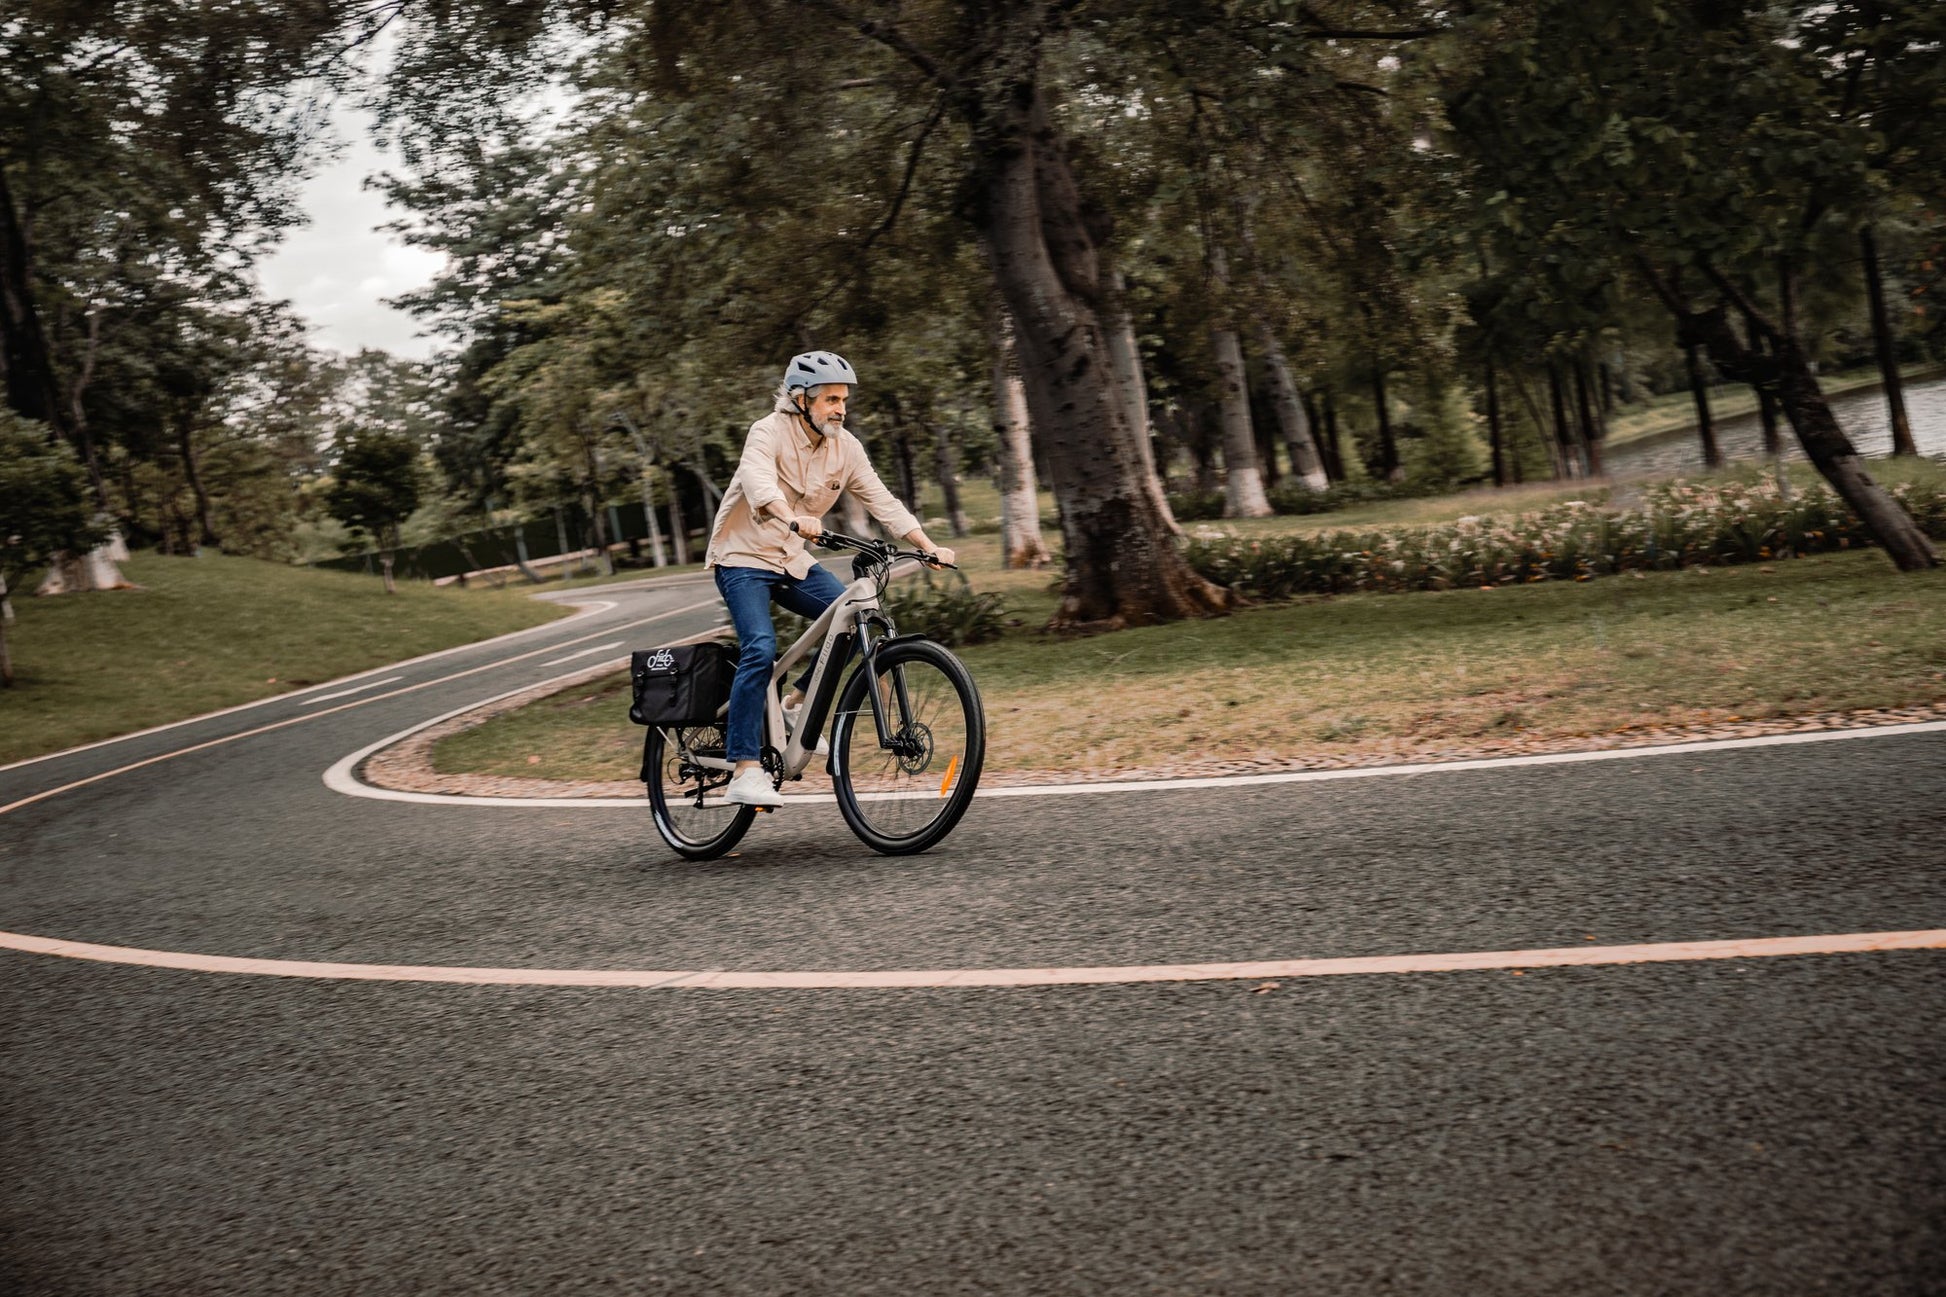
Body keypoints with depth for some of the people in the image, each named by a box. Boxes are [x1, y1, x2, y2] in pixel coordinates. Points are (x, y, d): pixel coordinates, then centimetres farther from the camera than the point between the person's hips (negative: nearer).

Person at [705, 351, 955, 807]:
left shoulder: (846, 447, -2)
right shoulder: (768, 433, -19)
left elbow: (882, 501, -3)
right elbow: (758, 484, -38)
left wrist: (929, 547, -16)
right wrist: (795, 519, -58)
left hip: (792, 559, 6)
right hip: (743, 557, -6)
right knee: (761, 649, -24)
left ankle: (797, 701, 10)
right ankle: (745, 773, -21)